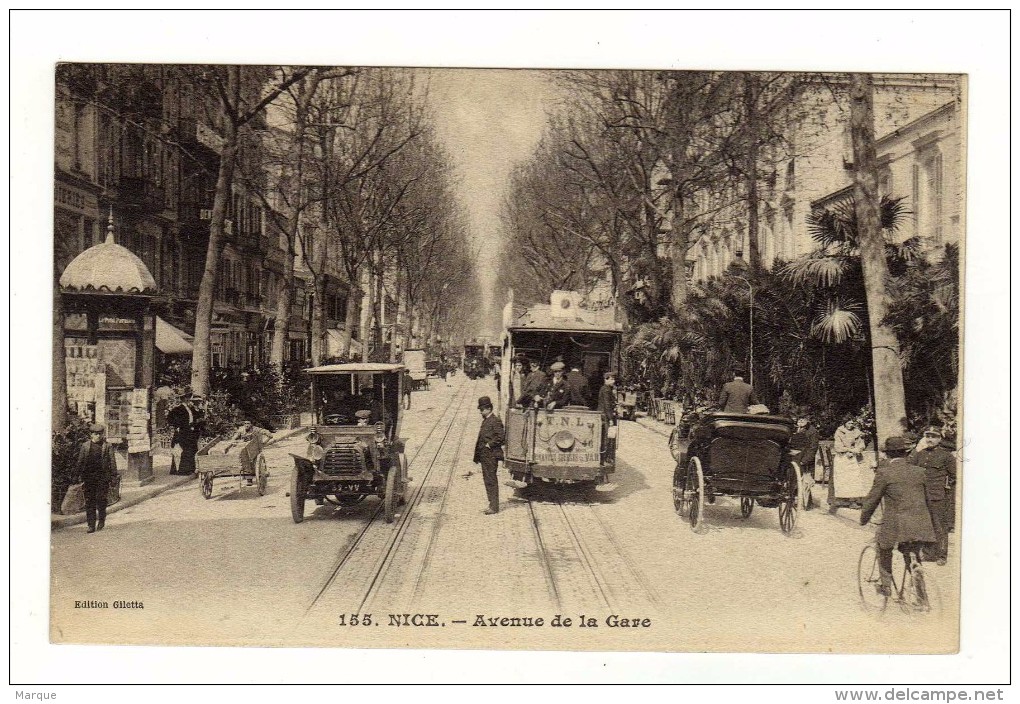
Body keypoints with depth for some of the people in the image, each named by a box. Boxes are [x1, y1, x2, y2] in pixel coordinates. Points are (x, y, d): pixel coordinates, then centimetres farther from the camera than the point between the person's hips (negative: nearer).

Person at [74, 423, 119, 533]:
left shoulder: (107, 446, 5)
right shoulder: (85, 446, 9)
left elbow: (112, 461, 6)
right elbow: (80, 461, 13)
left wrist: (113, 475, -1)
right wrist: (79, 475, 9)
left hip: (102, 476, -2)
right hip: (88, 477, 2)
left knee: (100, 498, -6)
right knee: (89, 501, 1)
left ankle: (101, 520, 18)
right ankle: (91, 525, 5)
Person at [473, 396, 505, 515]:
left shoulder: (495, 421, -12)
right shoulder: (485, 421, 17)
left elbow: (500, 438, -19)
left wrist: (489, 445, -15)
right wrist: (477, 456, 14)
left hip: (491, 455, -9)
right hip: (484, 456, 9)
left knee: (491, 481, -7)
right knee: (487, 480, 12)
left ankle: (494, 507, -3)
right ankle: (492, 505, 18)